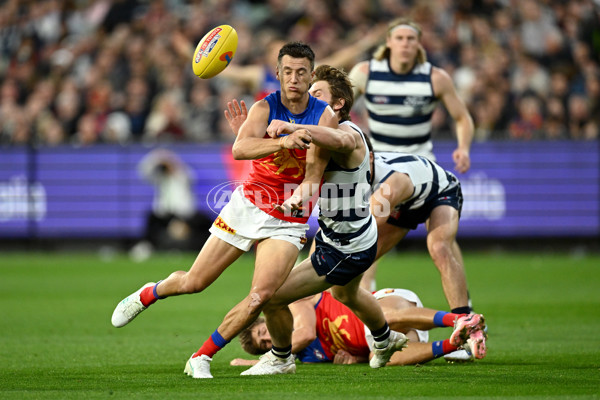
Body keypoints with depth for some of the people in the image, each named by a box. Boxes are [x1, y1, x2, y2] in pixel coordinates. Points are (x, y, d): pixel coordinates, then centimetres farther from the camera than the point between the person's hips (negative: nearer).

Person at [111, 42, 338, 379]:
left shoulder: (324, 117, -8)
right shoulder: (265, 108, -11)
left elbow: (314, 171, -16)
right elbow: (240, 149, -30)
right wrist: (282, 142, -47)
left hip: (289, 222, 0)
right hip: (248, 206, 0)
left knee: (261, 296, -19)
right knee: (193, 283, 3)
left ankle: (201, 358, -3)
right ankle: (147, 295, 37)